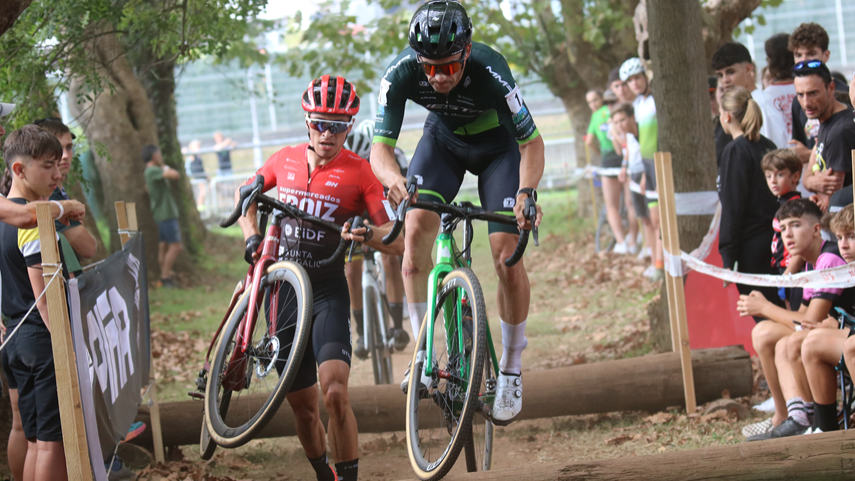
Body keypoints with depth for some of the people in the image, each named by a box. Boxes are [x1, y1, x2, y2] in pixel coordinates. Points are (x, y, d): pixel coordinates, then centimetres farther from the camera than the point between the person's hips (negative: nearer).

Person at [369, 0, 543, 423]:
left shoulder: (490, 71, -38)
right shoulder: (401, 73, -31)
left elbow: (532, 143, -28)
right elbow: (380, 148, -28)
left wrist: (526, 191, -46)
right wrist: (394, 179, -51)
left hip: (498, 145, -2)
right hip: (443, 138, 2)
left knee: (507, 256, -14)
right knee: (416, 228, -22)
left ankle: (511, 369, 3)